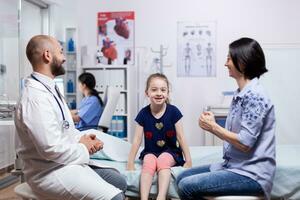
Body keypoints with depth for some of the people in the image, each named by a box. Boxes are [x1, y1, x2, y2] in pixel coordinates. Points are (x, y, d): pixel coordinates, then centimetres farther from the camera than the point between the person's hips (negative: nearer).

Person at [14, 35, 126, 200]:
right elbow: (51, 149, -28)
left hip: (68, 161, 10)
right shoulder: (37, 97, -24)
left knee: (119, 183, 13)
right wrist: (84, 149, -12)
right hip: (51, 172, -10)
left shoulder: (49, 88, 10)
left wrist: (80, 138, 1)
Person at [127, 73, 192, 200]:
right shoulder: (143, 114, -4)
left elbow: (180, 137, -5)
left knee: (163, 160, -31)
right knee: (149, 161, -29)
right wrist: (130, 163, -6)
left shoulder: (173, 111, -8)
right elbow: (137, 140, -3)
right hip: (150, 152, 1)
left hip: (170, 151, -1)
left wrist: (188, 160, -7)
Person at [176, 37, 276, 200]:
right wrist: (213, 125, -5)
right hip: (234, 166, 9)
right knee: (183, 177, 9)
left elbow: (245, 143, -22)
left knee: (186, 186, -17)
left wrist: (213, 127, -12)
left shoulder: (254, 95, -18)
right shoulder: (240, 94, 11)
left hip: (251, 174, -9)